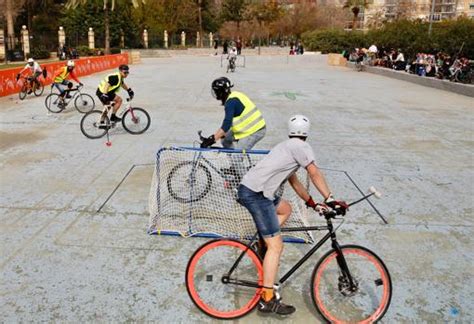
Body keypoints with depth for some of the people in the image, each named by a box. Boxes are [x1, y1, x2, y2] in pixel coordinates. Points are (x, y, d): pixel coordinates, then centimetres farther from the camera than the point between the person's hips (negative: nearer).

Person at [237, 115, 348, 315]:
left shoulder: (285, 147, 27)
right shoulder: (301, 146, 2)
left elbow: (294, 181, 29)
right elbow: (315, 174, -6)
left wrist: (312, 203, 30)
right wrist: (331, 199, -5)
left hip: (249, 188, 9)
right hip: (256, 194, -9)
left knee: (285, 209, 31)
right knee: (276, 245, -9)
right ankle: (267, 299, -8)